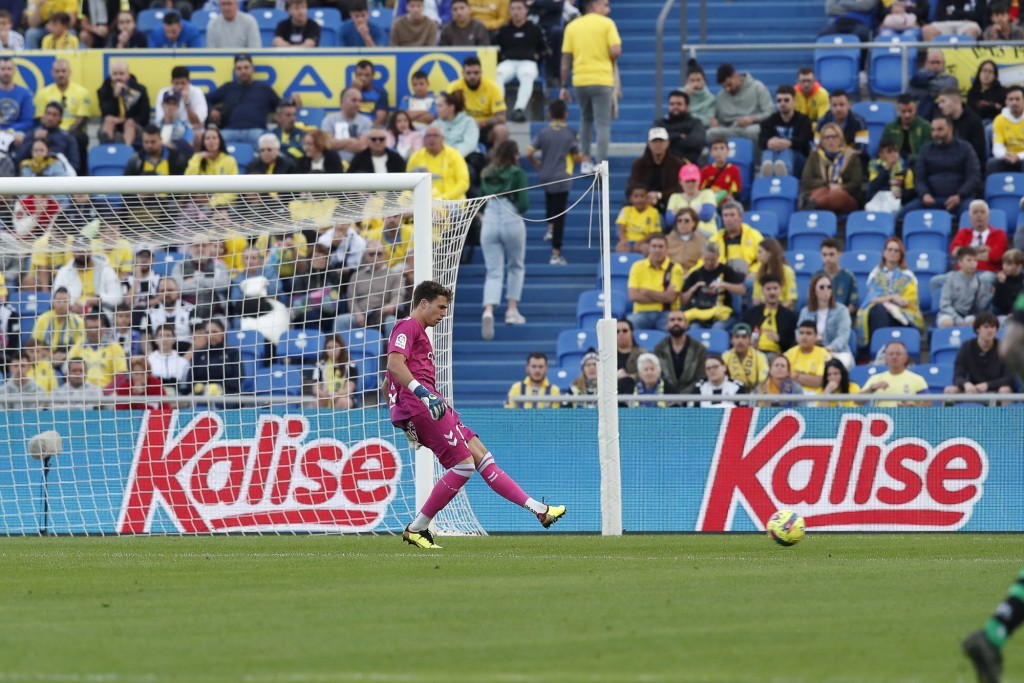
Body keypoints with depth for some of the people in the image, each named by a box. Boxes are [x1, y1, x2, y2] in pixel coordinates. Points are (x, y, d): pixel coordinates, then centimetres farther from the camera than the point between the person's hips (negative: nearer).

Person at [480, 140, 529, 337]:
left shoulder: (487, 175, 9)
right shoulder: (517, 173, -3)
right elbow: (524, 203, -7)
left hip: (489, 223, 2)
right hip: (512, 222, -2)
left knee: (493, 272, 1)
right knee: (516, 267, 20)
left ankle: (488, 311, -22)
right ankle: (512, 310, 18)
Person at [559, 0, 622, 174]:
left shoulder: (572, 26, 8)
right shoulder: (606, 24, -2)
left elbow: (566, 58, 5)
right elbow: (616, 51, -12)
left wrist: (564, 86, 9)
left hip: (579, 81, 4)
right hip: (602, 80, -4)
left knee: (586, 120, 22)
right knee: (603, 124, -1)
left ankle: (585, 161, 17)